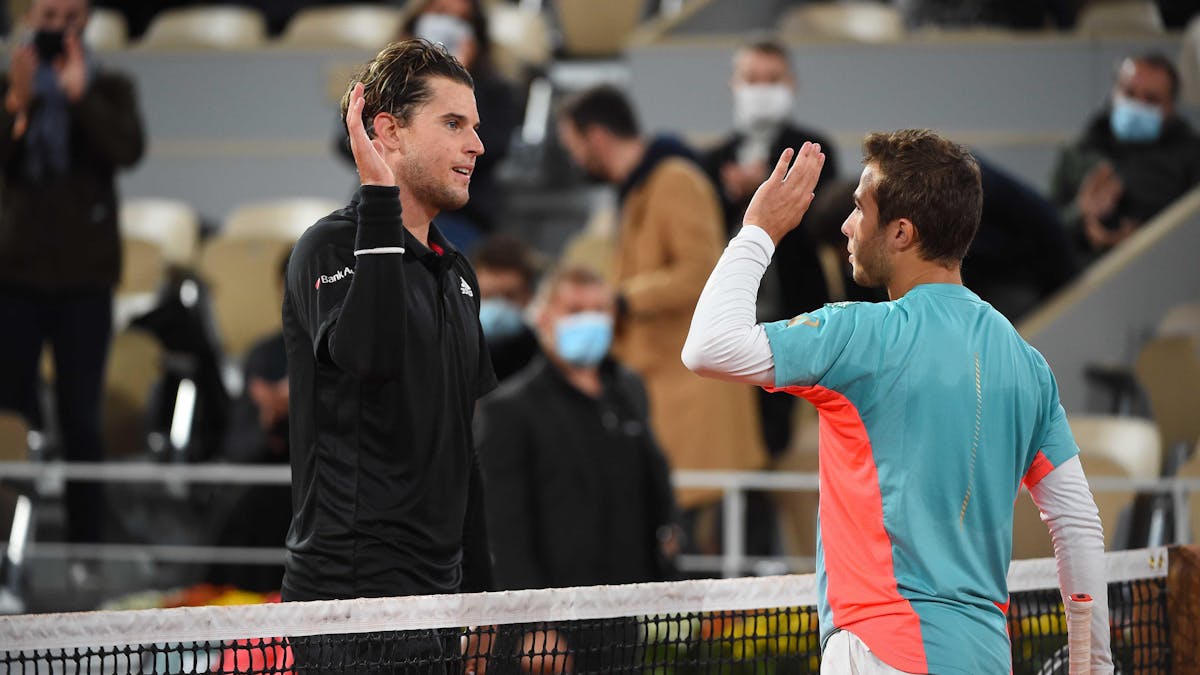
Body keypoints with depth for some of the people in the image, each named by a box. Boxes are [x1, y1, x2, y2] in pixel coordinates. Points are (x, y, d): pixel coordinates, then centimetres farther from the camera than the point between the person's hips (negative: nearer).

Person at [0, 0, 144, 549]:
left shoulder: (110, 89, 7)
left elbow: (128, 150, -11)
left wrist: (80, 96, -16)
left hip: (84, 275, -1)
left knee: (80, 417, 0)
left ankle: (86, 539, 4)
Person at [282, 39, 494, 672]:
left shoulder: (455, 271, 18)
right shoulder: (329, 247, -8)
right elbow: (368, 352, -31)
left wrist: (479, 592, 20)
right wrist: (379, 195, -27)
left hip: (436, 590, 8)